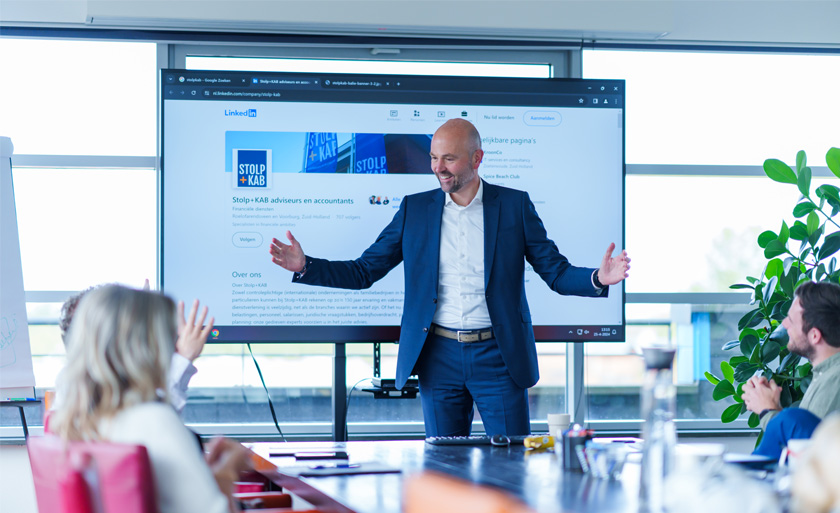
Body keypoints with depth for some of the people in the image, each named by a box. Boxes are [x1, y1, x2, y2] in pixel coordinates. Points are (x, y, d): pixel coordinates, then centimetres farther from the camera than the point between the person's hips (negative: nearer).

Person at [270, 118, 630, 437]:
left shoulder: (514, 205, 1)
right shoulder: (415, 209, 6)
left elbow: (556, 272, 1)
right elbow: (362, 272, 7)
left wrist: (598, 279, -19)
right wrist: (304, 266, -8)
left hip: (498, 359, -2)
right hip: (439, 357, 2)